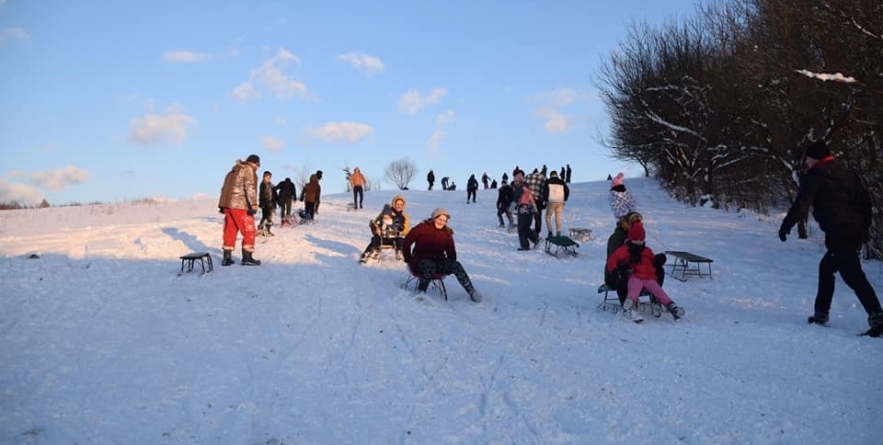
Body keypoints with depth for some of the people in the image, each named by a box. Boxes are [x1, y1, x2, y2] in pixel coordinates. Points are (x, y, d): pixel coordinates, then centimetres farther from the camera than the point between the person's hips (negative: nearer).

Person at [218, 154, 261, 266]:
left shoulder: (234, 170, 23)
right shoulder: (249, 169, -3)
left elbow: (225, 188, 22)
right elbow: (250, 187, -15)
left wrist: (223, 206, 23)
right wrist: (253, 204, -20)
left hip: (228, 204, 8)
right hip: (241, 205, -8)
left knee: (230, 231, 12)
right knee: (248, 231, -1)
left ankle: (226, 257, 13)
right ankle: (247, 258, -2)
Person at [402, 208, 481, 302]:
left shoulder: (447, 233, 8)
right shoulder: (422, 228, -3)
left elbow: (451, 253, 17)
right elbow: (406, 243, 2)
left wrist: (450, 267, 4)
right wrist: (408, 261, 3)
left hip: (438, 261, 4)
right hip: (420, 261, -4)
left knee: (456, 265, -23)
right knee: (430, 266, -40)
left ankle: (472, 292, -24)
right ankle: (420, 293, -31)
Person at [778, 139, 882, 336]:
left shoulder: (815, 176, -4)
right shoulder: (846, 173, 20)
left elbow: (800, 205, -11)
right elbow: (865, 199, 20)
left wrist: (785, 226, -3)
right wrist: (865, 226, 24)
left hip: (838, 233, -9)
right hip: (856, 231, 9)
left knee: (853, 275, -12)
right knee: (827, 267, 21)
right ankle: (821, 313, 25)